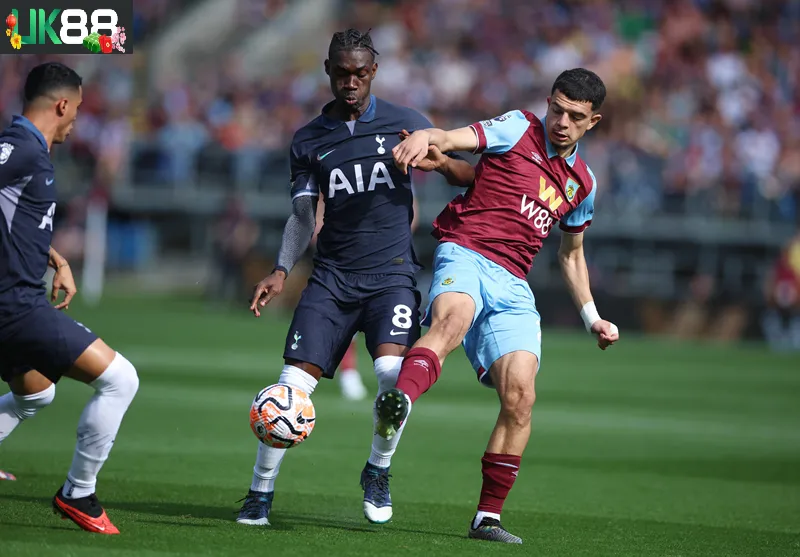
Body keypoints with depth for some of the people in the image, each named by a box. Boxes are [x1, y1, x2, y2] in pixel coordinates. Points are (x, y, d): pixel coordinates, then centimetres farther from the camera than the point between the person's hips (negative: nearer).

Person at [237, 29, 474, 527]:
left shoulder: (406, 124, 5)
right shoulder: (309, 141, 10)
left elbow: (471, 178, 8)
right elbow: (302, 216, 14)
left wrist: (441, 162, -14)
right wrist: (282, 271, -1)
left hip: (392, 274, -2)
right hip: (333, 276, 2)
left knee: (393, 371, -25)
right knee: (293, 384, -11)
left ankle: (378, 472, 0)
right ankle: (261, 494, 4)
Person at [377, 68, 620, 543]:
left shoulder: (582, 183, 20)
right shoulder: (517, 130, 5)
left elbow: (571, 254, 34)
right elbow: (458, 139, -15)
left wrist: (592, 318, 27)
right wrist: (425, 139, -38)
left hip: (513, 285, 5)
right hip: (465, 256, -5)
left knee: (520, 396, -11)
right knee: (452, 319, -39)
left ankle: (488, 517, -2)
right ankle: (399, 402, -67)